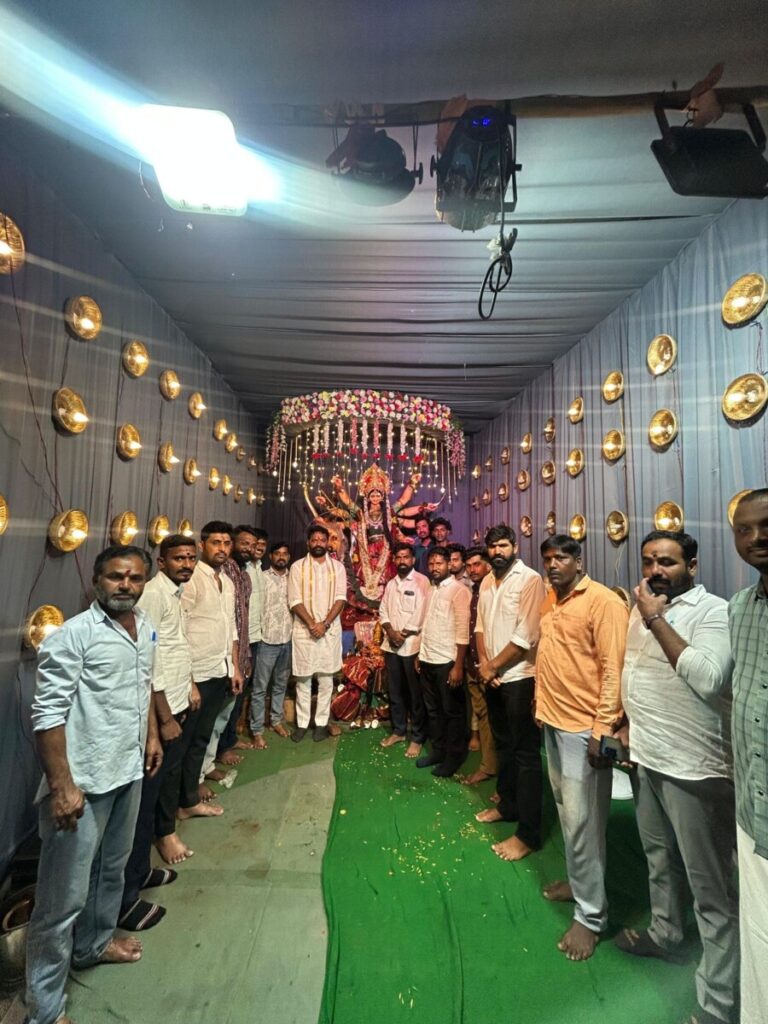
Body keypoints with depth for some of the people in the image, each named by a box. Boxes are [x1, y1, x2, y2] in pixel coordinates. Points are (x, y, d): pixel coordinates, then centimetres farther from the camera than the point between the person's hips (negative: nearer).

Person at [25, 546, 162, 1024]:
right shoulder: (73, 635, -20)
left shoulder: (146, 628, 3)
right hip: (83, 780, -7)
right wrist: (61, 785, -22)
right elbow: (48, 714, -20)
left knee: (113, 867, 26)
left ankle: (94, 943, 50)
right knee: (65, 895, 6)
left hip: (129, 771, 8)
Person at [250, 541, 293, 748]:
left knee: (281, 684, 18)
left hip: (288, 639, 5)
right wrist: (257, 631, -12)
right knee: (260, 687, 5)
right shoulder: (261, 577, -7)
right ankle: (257, 730, 17)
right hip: (267, 640, -4)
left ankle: (276, 721, 33)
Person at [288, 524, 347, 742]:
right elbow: (295, 601, -6)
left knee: (326, 679, 9)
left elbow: (340, 598, -4)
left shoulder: (337, 567, 3)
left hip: (330, 630, 1)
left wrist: (325, 624, -14)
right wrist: (312, 624, -15)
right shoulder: (298, 567, -1)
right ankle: (302, 723, 22)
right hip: (303, 630, -1)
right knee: (303, 679, 9)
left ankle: (321, 723, 21)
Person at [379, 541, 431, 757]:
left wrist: (404, 634, -12)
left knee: (415, 693, 4)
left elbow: (421, 613, -15)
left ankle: (417, 737, 18)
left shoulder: (422, 581, -8)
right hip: (391, 644, 6)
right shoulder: (391, 584, 13)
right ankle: (398, 731, 31)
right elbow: (383, 611, 10)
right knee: (395, 690, 15)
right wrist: (390, 631, -7)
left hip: (412, 644, -6)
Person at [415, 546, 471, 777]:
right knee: (433, 709, 17)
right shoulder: (430, 590, 10)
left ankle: (454, 756, 23)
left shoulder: (458, 590, -12)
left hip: (447, 661, -7)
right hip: (427, 660, 7)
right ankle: (438, 750, 33)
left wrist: (458, 665, -18)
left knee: (452, 711, 8)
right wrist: (420, 655, 14)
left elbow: (463, 630, -16)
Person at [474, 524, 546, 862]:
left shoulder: (530, 579, -15)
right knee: (503, 744, 21)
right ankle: (507, 804, 39)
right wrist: (483, 663, -4)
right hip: (492, 677, 8)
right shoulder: (487, 582, 8)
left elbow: (525, 636, -20)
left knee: (525, 752, 3)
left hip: (519, 677, -7)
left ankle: (528, 833, 15)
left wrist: (494, 667, -11)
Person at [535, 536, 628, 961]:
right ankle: (578, 880, 41)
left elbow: (614, 669, -18)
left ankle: (591, 914, 21)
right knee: (566, 810, 21)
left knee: (582, 821, 3)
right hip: (552, 720, 8)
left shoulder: (603, 601, -16)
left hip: (584, 727, -8)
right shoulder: (550, 601, 8)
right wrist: (542, 702, 14)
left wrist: (602, 729, -19)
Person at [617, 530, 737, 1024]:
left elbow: (707, 678, -33)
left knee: (710, 886, 6)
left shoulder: (714, 611, -17)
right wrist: (630, 726, 19)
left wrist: (655, 619, -27)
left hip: (695, 768, -8)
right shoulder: (645, 608, 7)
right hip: (649, 758, 8)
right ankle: (665, 933, 49)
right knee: (660, 857, 27)